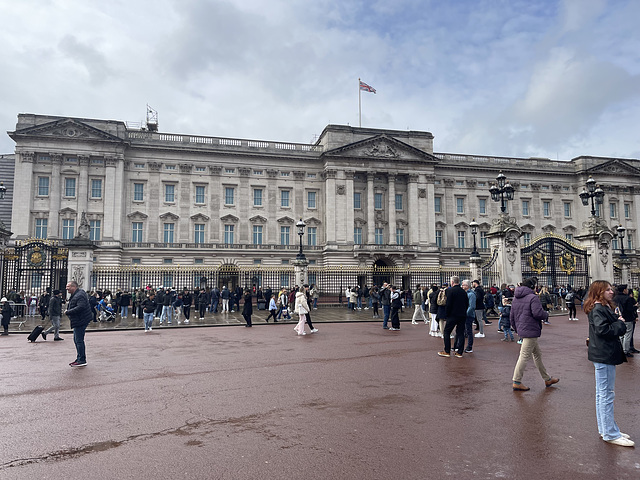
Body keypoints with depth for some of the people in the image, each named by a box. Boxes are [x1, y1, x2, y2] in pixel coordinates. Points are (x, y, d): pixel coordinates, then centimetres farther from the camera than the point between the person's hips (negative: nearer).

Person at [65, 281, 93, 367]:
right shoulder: (75, 294, 15)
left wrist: (68, 312, -24)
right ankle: (79, 359, 26)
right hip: (78, 321, 11)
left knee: (79, 340, -7)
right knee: (76, 339, 17)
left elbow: (80, 307, -32)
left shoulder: (79, 296, -20)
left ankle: (82, 360, -1)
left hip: (80, 321, -11)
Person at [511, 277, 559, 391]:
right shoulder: (533, 297, -15)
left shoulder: (515, 298, 13)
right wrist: (546, 315, -2)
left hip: (521, 329, 10)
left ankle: (547, 379, 32)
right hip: (530, 331, -10)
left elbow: (512, 316, 17)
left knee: (537, 354, 20)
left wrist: (517, 328, 25)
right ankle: (517, 382, -1)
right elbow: (538, 313, -24)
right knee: (524, 356, -5)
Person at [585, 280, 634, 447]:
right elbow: (603, 330, -25)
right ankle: (610, 434, 3)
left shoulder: (604, 307, 16)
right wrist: (620, 323, -11)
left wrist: (619, 323, -3)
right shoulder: (598, 310, -15)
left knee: (602, 394, 16)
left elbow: (616, 329, 16)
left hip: (604, 356, 11)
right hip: (604, 357, -11)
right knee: (606, 395, -4)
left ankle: (605, 429, 27)